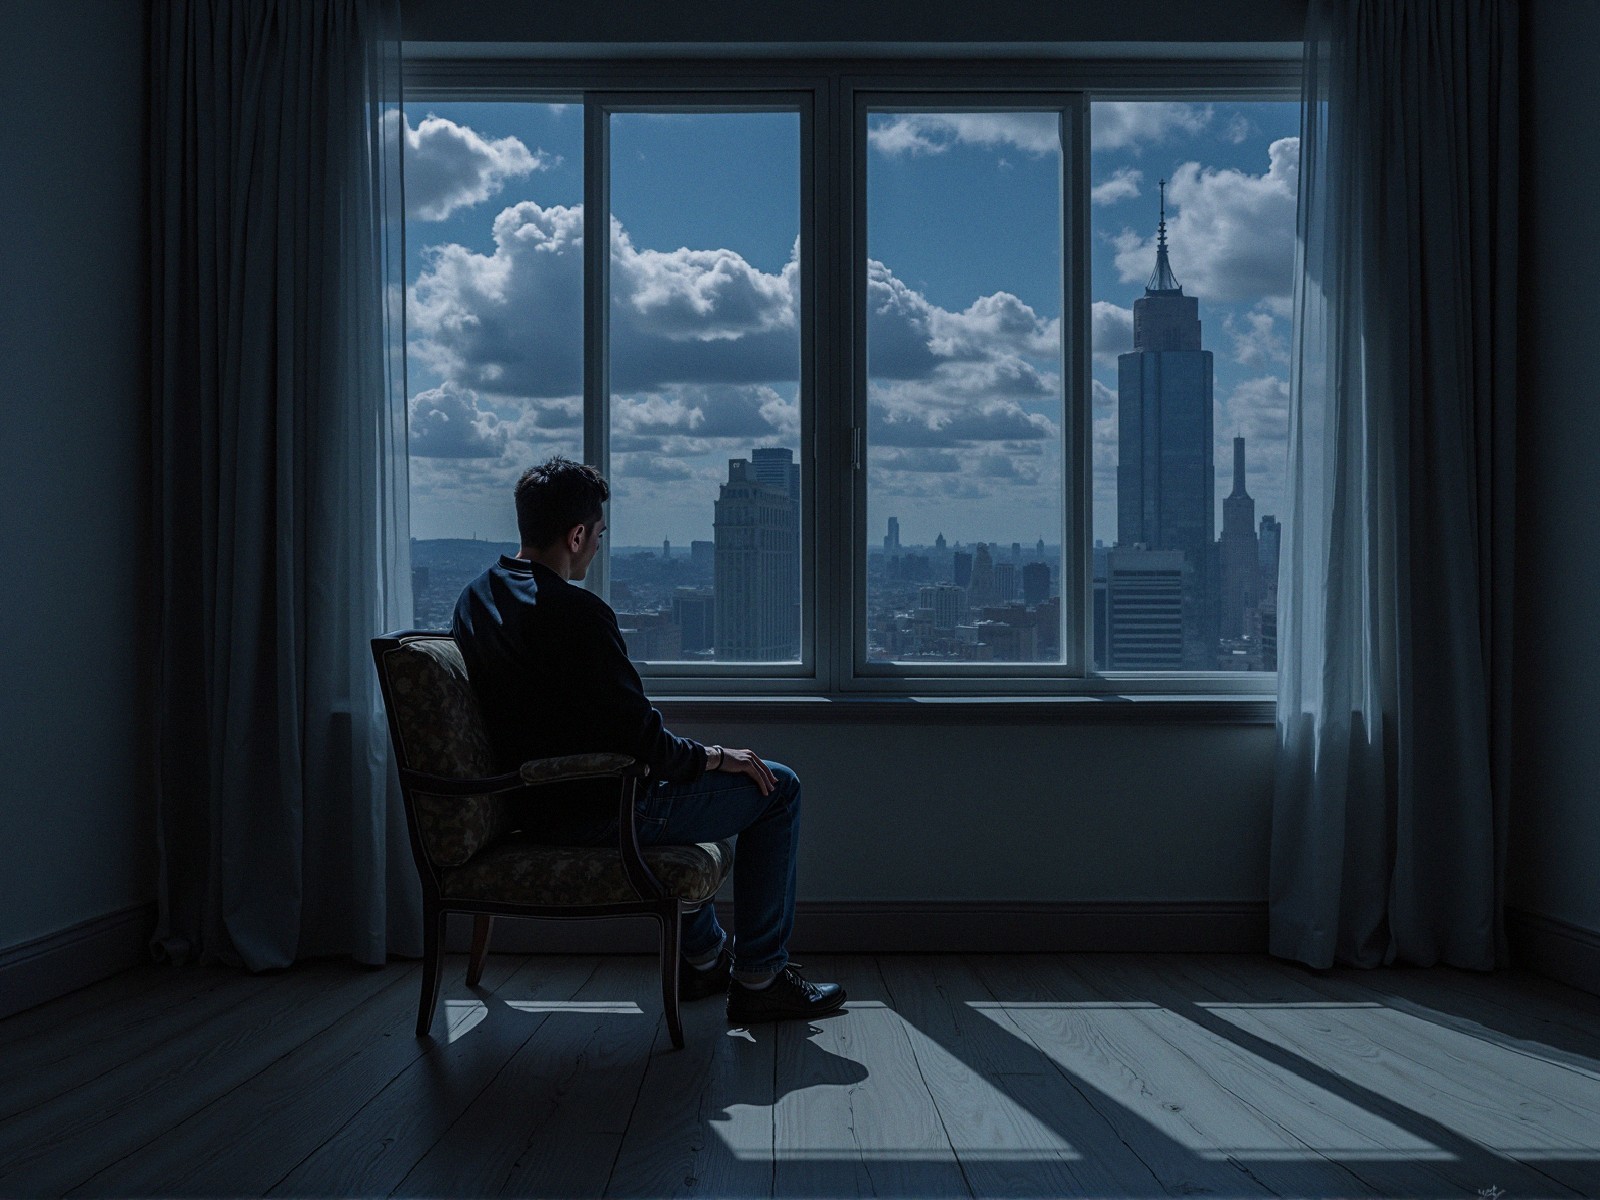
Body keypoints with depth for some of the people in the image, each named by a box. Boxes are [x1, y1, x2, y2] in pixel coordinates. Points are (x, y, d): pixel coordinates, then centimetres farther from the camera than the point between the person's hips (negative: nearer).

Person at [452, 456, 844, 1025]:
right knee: (776, 787, 4)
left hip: (529, 804, 10)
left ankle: (703, 956, 41)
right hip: (594, 814, -9)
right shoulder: (577, 613, -25)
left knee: (683, 776, 36)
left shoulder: (475, 596, 3)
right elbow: (643, 743, -23)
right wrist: (719, 757, -5)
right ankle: (759, 978, 11)